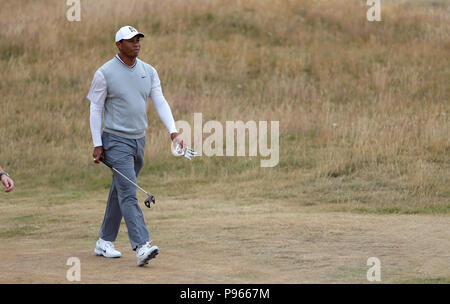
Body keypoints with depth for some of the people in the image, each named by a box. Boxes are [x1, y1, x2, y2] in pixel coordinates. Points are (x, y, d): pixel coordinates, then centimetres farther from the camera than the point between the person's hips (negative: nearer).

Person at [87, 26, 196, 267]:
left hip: (139, 139, 6)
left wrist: (173, 132, -10)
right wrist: (97, 144, -10)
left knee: (120, 192, 14)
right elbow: (95, 109, -5)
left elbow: (160, 102, 3)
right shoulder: (105, 73, -8)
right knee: (128, 195, -15)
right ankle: (141, 247, -24)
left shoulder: (149, 72, 7)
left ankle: (104, 242, 25)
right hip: (116, 141, -6)